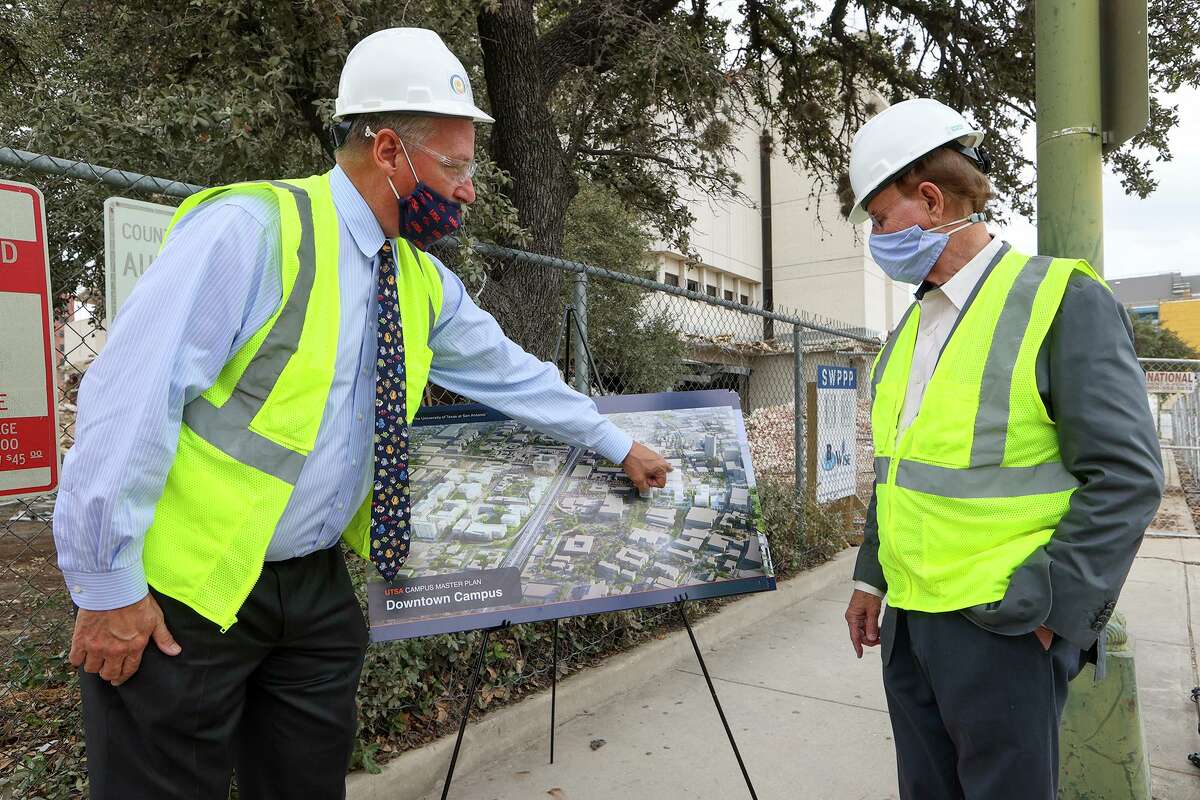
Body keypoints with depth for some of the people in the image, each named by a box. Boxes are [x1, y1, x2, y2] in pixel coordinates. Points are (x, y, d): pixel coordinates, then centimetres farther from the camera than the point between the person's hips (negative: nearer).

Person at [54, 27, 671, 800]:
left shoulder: (424, 283, 5)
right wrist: (109, 585, -17)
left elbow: (509, 373, 14)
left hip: (315, 584, 7)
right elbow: (129, 395, -20)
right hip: (182, 592, -6)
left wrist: (618, 445, 20)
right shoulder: (253, 228, -18)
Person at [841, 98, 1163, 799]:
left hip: (1005, 629, -7)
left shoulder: (1064, 300, -10)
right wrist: (872, 577, 16)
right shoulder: (913, 326, 12)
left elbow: (1127, 477, -14)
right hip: (907, 622, 7)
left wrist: (1039, 609, -17)